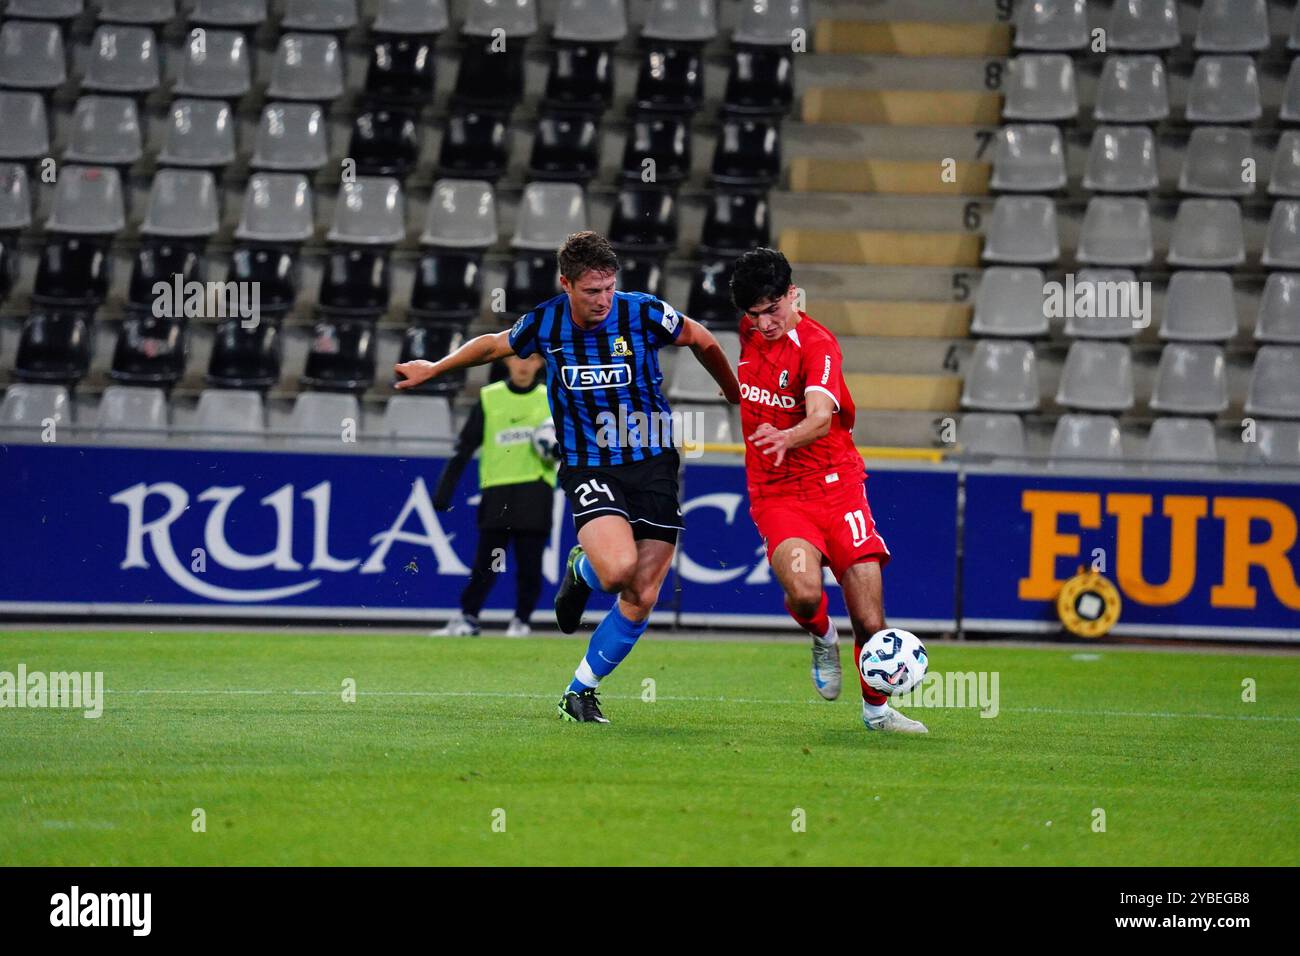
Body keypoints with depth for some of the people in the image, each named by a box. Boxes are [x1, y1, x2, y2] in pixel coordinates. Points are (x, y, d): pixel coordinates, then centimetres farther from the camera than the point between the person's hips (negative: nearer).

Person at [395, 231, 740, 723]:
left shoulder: (644, 313, -10)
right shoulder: (544, 323, -6)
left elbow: (702, 341, 10)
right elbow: (494, 345, 17)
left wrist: (736, 396, 24)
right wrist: (433, 369, 28)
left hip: (652, 464, 1)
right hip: (587, 468, -1)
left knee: (641, 599, -5)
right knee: (618, 569, -27)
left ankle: (580, 691, 14)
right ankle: (581, 570, 11)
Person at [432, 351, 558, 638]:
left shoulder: (550, 400, 10)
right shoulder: (489, 399, 7)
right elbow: (464, 448, 8)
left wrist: (557, 449, -7)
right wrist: (443, 492, 3)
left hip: (535, 489, 0)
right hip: (497, 489, 0)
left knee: (529, 564, -2)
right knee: (486, 562, -5)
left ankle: (522, 620, 10)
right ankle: (468, 617, 3)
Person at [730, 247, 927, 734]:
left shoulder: (817, 345, -15)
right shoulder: (750, 331, 4)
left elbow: (821, 418, -34)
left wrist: (785, 438, -54)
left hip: (835, 483, -3)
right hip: (775, 493, 3)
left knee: (869, 621, -7)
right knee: (803, 592, -27)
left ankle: (876, 708, 18)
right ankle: (823, 640, 8)